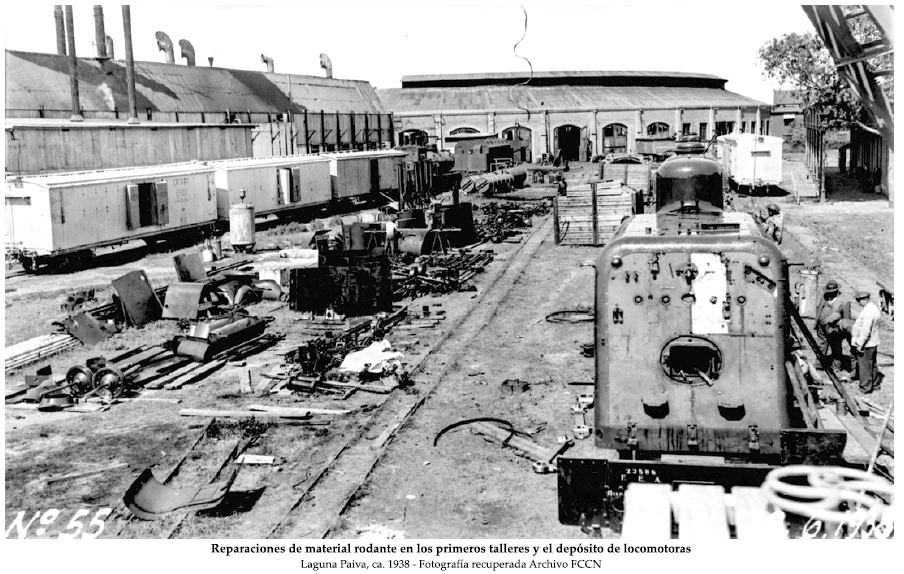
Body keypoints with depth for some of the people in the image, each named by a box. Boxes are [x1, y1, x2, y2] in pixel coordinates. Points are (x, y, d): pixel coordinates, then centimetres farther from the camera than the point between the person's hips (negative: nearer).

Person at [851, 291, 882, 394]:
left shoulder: (868, 312, -25)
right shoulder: (873, 307, 6)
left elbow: (865, 331, -27)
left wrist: (859, 345, -21)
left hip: (865, 345, -10)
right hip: (873, 343, 10)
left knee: (864, 367, 2)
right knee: (872, 365, 22)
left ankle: (865, 388, 11)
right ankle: (875, 384, 34)